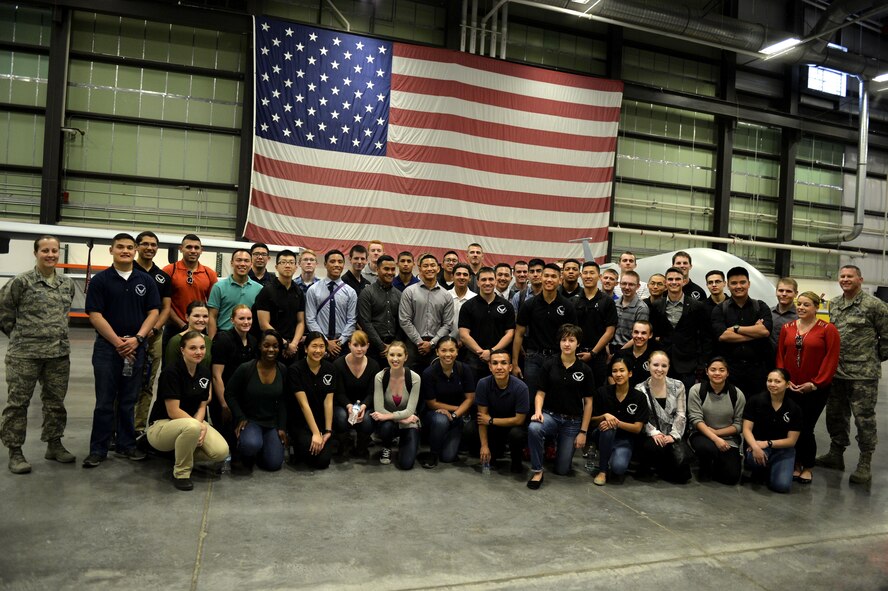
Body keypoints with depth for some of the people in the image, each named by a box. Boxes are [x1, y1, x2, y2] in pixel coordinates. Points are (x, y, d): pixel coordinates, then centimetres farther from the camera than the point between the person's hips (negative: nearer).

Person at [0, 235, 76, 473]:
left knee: (56, 401, 12)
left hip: (59, 353, 4)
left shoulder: (67, 283, 7)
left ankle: (54, 444, 25)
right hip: (24, 354, -4)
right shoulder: (21, 281, -8)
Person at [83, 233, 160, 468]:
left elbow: (153, 312, 3)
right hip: (107, 347, -2)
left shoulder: (146, 280, 7)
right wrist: (118, 342, -12)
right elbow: (95, 315, -6)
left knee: (128, 401, 10)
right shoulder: (100, 280, 0)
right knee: (105, 402, 2)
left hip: (136, 348, 2)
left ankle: (126, 445, 20)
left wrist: (137, 338, -10)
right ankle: (98, 449, 11)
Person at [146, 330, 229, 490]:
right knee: (192, 427, -40)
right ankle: (181, 473, -14)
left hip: (193, 422, 6)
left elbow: (202, 406, 5)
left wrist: (200, 425, -15)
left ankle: (183, 454, 11)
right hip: (161, 426, -6)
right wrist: (199, 425, -21)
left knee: (221, 452, -19)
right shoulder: (171, 372, -19)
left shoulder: (204, 372, 0)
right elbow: (173, 411, -21)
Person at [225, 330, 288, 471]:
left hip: (272, 423, 3)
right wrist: (240, 418, -11)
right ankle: (245, 454, 5)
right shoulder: (245, 368, -11)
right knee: (252, 445, -35)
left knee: (274, 464, -11)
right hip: (249, 420, -3)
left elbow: (283, 402, 4)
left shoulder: (283, 371, -2)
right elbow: (229, 394, -3)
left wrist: (282, 427, -1)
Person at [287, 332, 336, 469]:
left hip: (321, 420, 3)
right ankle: (299, 450, 4)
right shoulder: (295, 370, -14)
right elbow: (304, 404, -17)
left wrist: (328, 431, -12)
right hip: (299, 421, -3)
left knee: (323, 461, -14)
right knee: (310, 447, -31)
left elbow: (328, 402, -4)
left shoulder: (330, 369, -2)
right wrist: (315, 433, -20)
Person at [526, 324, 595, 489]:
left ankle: (558, 444, 36)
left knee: (561, 470, 2)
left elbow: (588, 402, 1)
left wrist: (583, 432, -2)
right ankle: (537, 471, -16)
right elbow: (540, 393, -1)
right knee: (533, 428, -37)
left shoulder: (585, 370, -3)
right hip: (550, 415, 0)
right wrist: (538, 411, -21)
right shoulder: (549, 364, -4)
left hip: (572, 421, 1)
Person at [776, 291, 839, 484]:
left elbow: (831, 359, -9)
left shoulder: (828, 329, -6)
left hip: (815, 390, -3)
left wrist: (815, 383, -12)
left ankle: (807, 467, 21)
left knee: (806, 429, 1)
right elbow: (780, 355, 7)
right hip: (790, 388, 3)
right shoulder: (787, 328, 6)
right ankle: (796, 463, 25)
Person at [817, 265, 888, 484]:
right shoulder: (834, 304, 11)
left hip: (863, 374, -6)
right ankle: (836, 454, 28)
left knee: (864, 418, -1)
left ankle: (865, 463, 10)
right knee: (835, 415, 14)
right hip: (836, 371, 6)